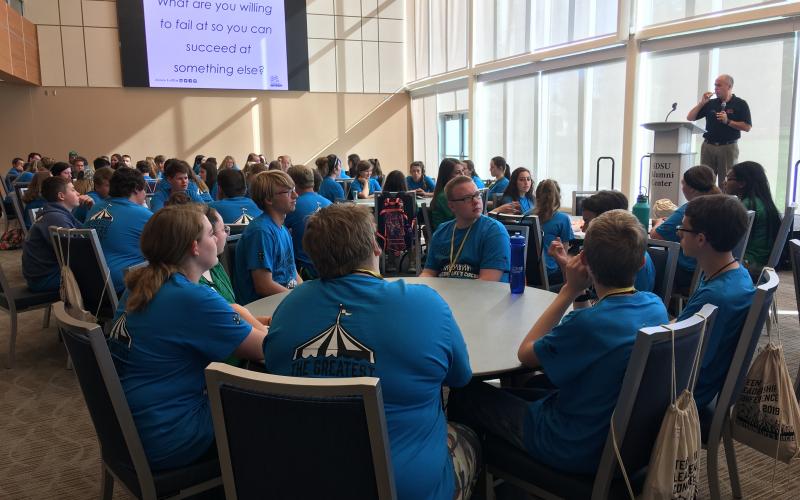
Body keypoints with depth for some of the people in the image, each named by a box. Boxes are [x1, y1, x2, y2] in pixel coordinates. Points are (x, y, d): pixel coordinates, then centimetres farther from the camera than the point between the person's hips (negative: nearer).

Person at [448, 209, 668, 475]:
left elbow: (525, 354, -15)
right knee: (513, 392, 26)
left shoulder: (587, 323, -32)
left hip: (575, 450, -8)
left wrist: (569, 291, -15)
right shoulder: (656, 306, -10)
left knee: (463, 395, 7)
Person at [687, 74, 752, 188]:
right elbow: (690, 118, 9)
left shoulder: (740, 104, 2)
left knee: (726, 184, -2)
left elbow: (747, 127, -5)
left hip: (728, 147, -3)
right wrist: (701, 103, -1)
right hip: (708, 145, 3)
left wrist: (728, 121, -14)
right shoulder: (710, 103, 12)